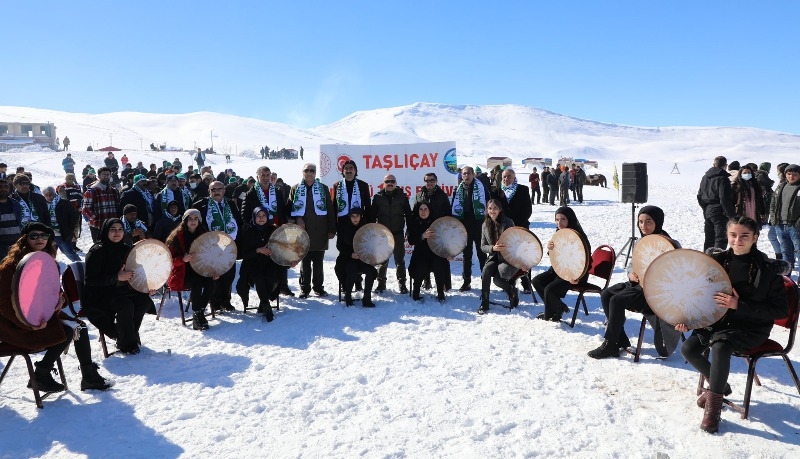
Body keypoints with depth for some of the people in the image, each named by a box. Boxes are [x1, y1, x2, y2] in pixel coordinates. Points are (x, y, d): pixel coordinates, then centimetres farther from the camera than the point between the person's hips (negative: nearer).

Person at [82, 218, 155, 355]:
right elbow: (90, 280, -19)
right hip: (100, 294, -6)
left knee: (145, 301, -16)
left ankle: (131, 334, 6)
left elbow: (132, 273, 16)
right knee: (126, 305, -30)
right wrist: (116, 277, -26)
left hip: (120, 291, 6)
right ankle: (126, 344, -11)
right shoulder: (97, 251, -13)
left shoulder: (125, 249, 7)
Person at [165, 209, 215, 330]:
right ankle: (197, 316, -24)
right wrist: (183, 259, -30)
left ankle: (200, 313, -20)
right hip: (181, 273, -4)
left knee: (210, 281, -26)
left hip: (198, 270, 4)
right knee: (197, 281, -33)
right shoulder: (177, 236, -6)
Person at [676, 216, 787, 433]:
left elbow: (781, 309, -13)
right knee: (688, 349, -11)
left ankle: (713, 407, -16)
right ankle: (720, 385, 17)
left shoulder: (767, 269, -13)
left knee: (720, 347, -32)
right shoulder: (719, 260, 0)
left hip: (751, 327, -5)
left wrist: (739, 305, -24)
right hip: (719, 320, 5)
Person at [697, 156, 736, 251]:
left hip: (707, 211, 7)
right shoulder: (723, 179, -14)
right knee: (721, 239, -5)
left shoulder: (705, 177, 9)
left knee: (709, 239, 17)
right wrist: (732, 215, -14)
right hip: (719, 212, -7)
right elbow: (724, 199, -20)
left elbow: (699, 196, 16)